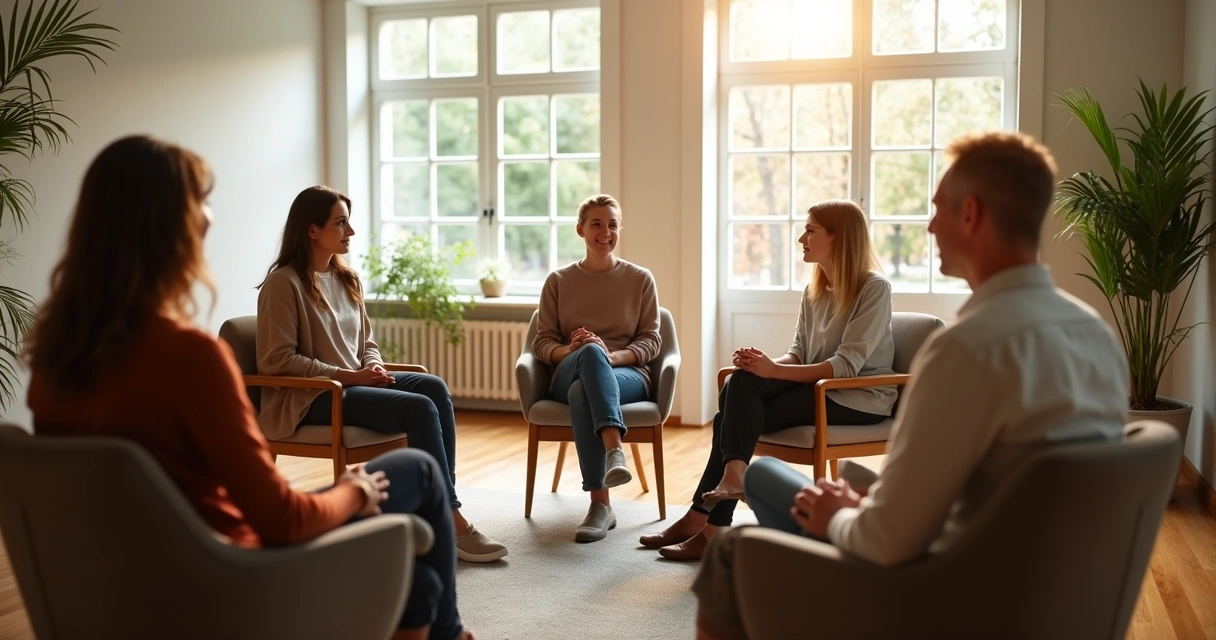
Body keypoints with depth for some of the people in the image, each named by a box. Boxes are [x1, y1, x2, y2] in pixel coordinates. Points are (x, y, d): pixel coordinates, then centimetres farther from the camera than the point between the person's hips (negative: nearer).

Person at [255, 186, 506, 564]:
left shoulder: (347, 279, 15)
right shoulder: (284, 282, -9)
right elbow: (276, 360, -15)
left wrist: (374, 368, -4)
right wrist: (347, 376, -18)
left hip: (356, 384, 8)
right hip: (311, 397, -7)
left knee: (434, 387, -19)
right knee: (420, 408, -26)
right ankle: (452, 522, -21)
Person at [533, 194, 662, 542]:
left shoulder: (640, 279, 10)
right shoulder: (558, 281, 12)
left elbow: (650, 341, 4)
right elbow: (542, 343, 9)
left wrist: (611, 356, -17)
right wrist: (570, 351, -16)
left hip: (627, 375, 0)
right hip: (569, 376, 1)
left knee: (582, 392, -38)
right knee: (591, 351, -38)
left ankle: (600, 504, -46)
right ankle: (614, 451, -52)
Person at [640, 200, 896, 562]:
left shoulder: (874, 288, -11)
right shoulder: (813, 291, 12)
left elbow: (846, 365, -20)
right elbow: (798, 354, 9)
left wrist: (774, 370, -29)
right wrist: (766, 365, -15)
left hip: (859, 397, -7)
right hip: (817, 387, 7)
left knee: (738, 415, -23)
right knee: (741, 383, -20)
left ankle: (706, 517, -19)